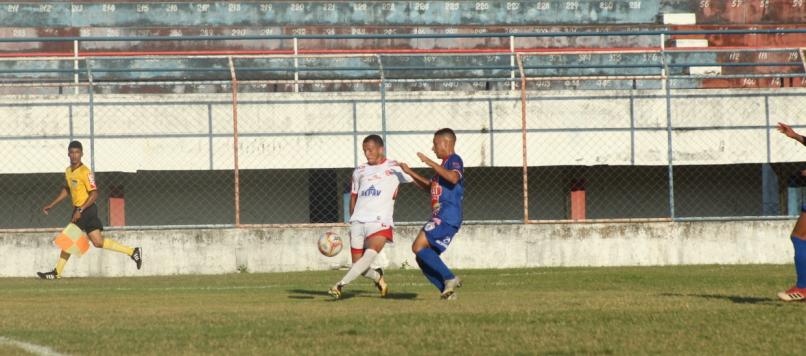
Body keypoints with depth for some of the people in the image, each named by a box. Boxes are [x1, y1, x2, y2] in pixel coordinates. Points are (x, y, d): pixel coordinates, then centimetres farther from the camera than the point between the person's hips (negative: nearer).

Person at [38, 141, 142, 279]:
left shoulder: (85, 172, -15)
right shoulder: (68, 171, 13)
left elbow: (94, 194, -20)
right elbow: (66, 190, 27)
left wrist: (80, 210, -25)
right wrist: (51, 205, 25)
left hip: (86, 209, -9)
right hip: (79, 210, 9)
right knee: (98, 242, 7)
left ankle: (57, 273, 4)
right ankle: (132, 252, 13)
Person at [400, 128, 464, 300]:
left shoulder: (454, 160, -6)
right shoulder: (444, 164, 24)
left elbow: (453, 178, -29)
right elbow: (429, 186, 39)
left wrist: (430, 163, -25)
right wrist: (410, 172, 33)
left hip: (448, 218, -10)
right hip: (439, 218, 10)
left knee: (419, 247, -19)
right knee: (423, 259, 6)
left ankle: (450, 279, -14)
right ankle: (447, 290, 5)